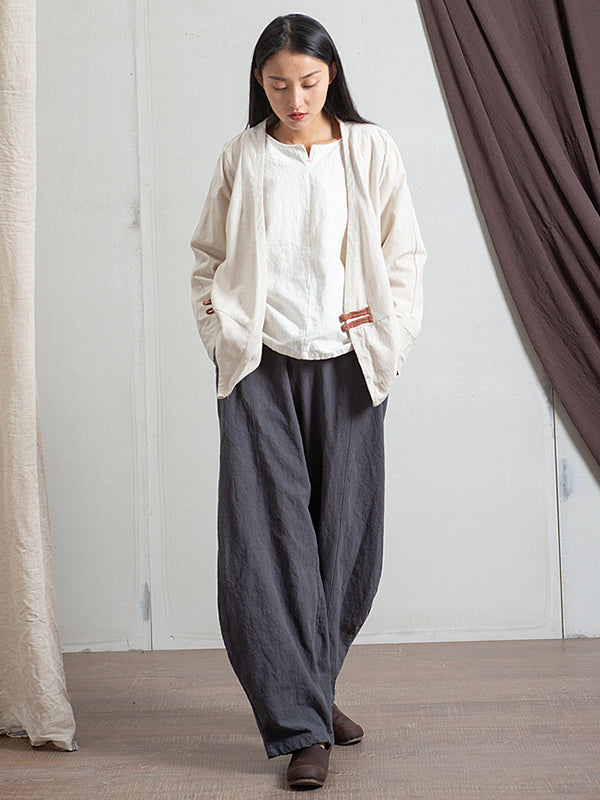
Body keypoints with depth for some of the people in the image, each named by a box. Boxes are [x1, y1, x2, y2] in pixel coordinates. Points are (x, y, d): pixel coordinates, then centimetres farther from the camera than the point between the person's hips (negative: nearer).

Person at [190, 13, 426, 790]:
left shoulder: (370, 149, 6)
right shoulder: (241, 157, 7)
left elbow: (406, 253, 9)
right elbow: (208, 254, 14)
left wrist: (387, 330, -3)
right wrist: (219, 330, 1)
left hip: (344, 364, 1)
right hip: (260, 364, -1)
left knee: (345, 535, 4)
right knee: (268, 536, -8)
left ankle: (310, 689, 25)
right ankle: (302, 725, -3)